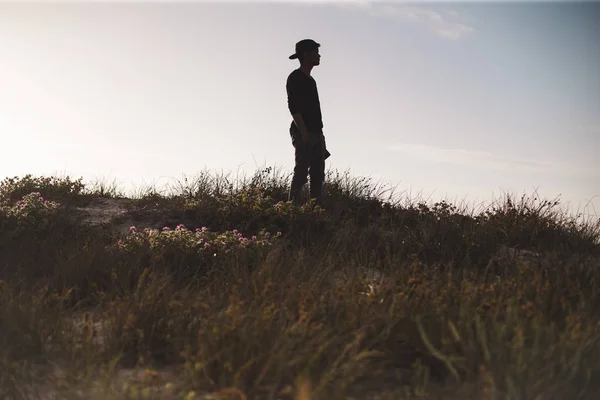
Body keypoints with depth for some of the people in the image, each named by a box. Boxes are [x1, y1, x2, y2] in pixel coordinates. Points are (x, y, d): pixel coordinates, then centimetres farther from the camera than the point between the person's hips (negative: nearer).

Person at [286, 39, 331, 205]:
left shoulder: (310, 79, 23)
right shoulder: (295, 77, -4)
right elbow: (293, 106, -13)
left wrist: (319, 133, 18)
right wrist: (303, 131, -21)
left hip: (316, 132, 9)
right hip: (303, 133, -9)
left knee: (318, 174, 3)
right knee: (301, 173, -14)